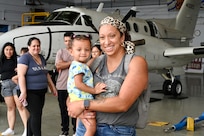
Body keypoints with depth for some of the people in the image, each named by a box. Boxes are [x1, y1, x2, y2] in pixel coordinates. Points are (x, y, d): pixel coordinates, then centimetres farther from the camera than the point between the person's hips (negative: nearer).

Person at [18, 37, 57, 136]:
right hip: (30, 92, -7)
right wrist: (23, 92, -24)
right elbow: (21, 75, -17)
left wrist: (53, 87, 21)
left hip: (41, 92, 7)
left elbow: (46, 74, 23)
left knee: (33, 115, 11)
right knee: (36, 115, -9)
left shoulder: (41, 58, 14)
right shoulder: (25, 58, -9)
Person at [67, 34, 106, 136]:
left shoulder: (79, 65, 17)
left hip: (83, 101, 11)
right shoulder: (78, 66, -16)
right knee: (91, 126, -15)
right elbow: (78, 84, -24)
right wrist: (94, 90, -21)